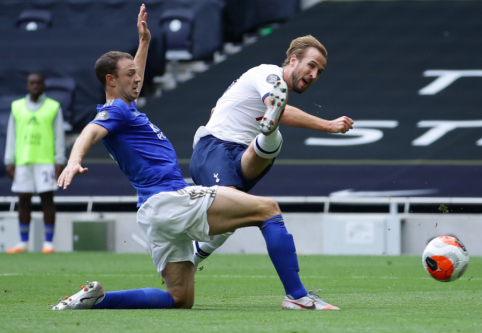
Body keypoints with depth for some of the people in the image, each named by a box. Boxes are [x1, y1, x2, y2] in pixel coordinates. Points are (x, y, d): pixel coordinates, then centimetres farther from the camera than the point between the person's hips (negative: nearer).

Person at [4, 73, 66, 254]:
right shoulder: (17, 107, 11)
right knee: (23, 200, 4)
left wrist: (60, 162, -5)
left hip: (46, 162, -3)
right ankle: (23, 243, 10)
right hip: (22, 162, 3)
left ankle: (48, 243, -1)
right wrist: (9, 162, 5)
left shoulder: (53, 108, 4)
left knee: (47, 199, -4)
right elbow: (11, 136, 11)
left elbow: (59, 137, 2)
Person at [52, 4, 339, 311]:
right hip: (168, 199, -11)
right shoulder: (115, 111, -4)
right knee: (268, 209, -10)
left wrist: (144, 41, 49)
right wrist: (74, 161, -45)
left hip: (159, 213, 11)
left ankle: (95, 298, 0)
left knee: (180, 300, 10)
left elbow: (135, 83, 47)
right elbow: (91, 131, -26)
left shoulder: (125, 109, 24)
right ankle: (297, 295, -16)